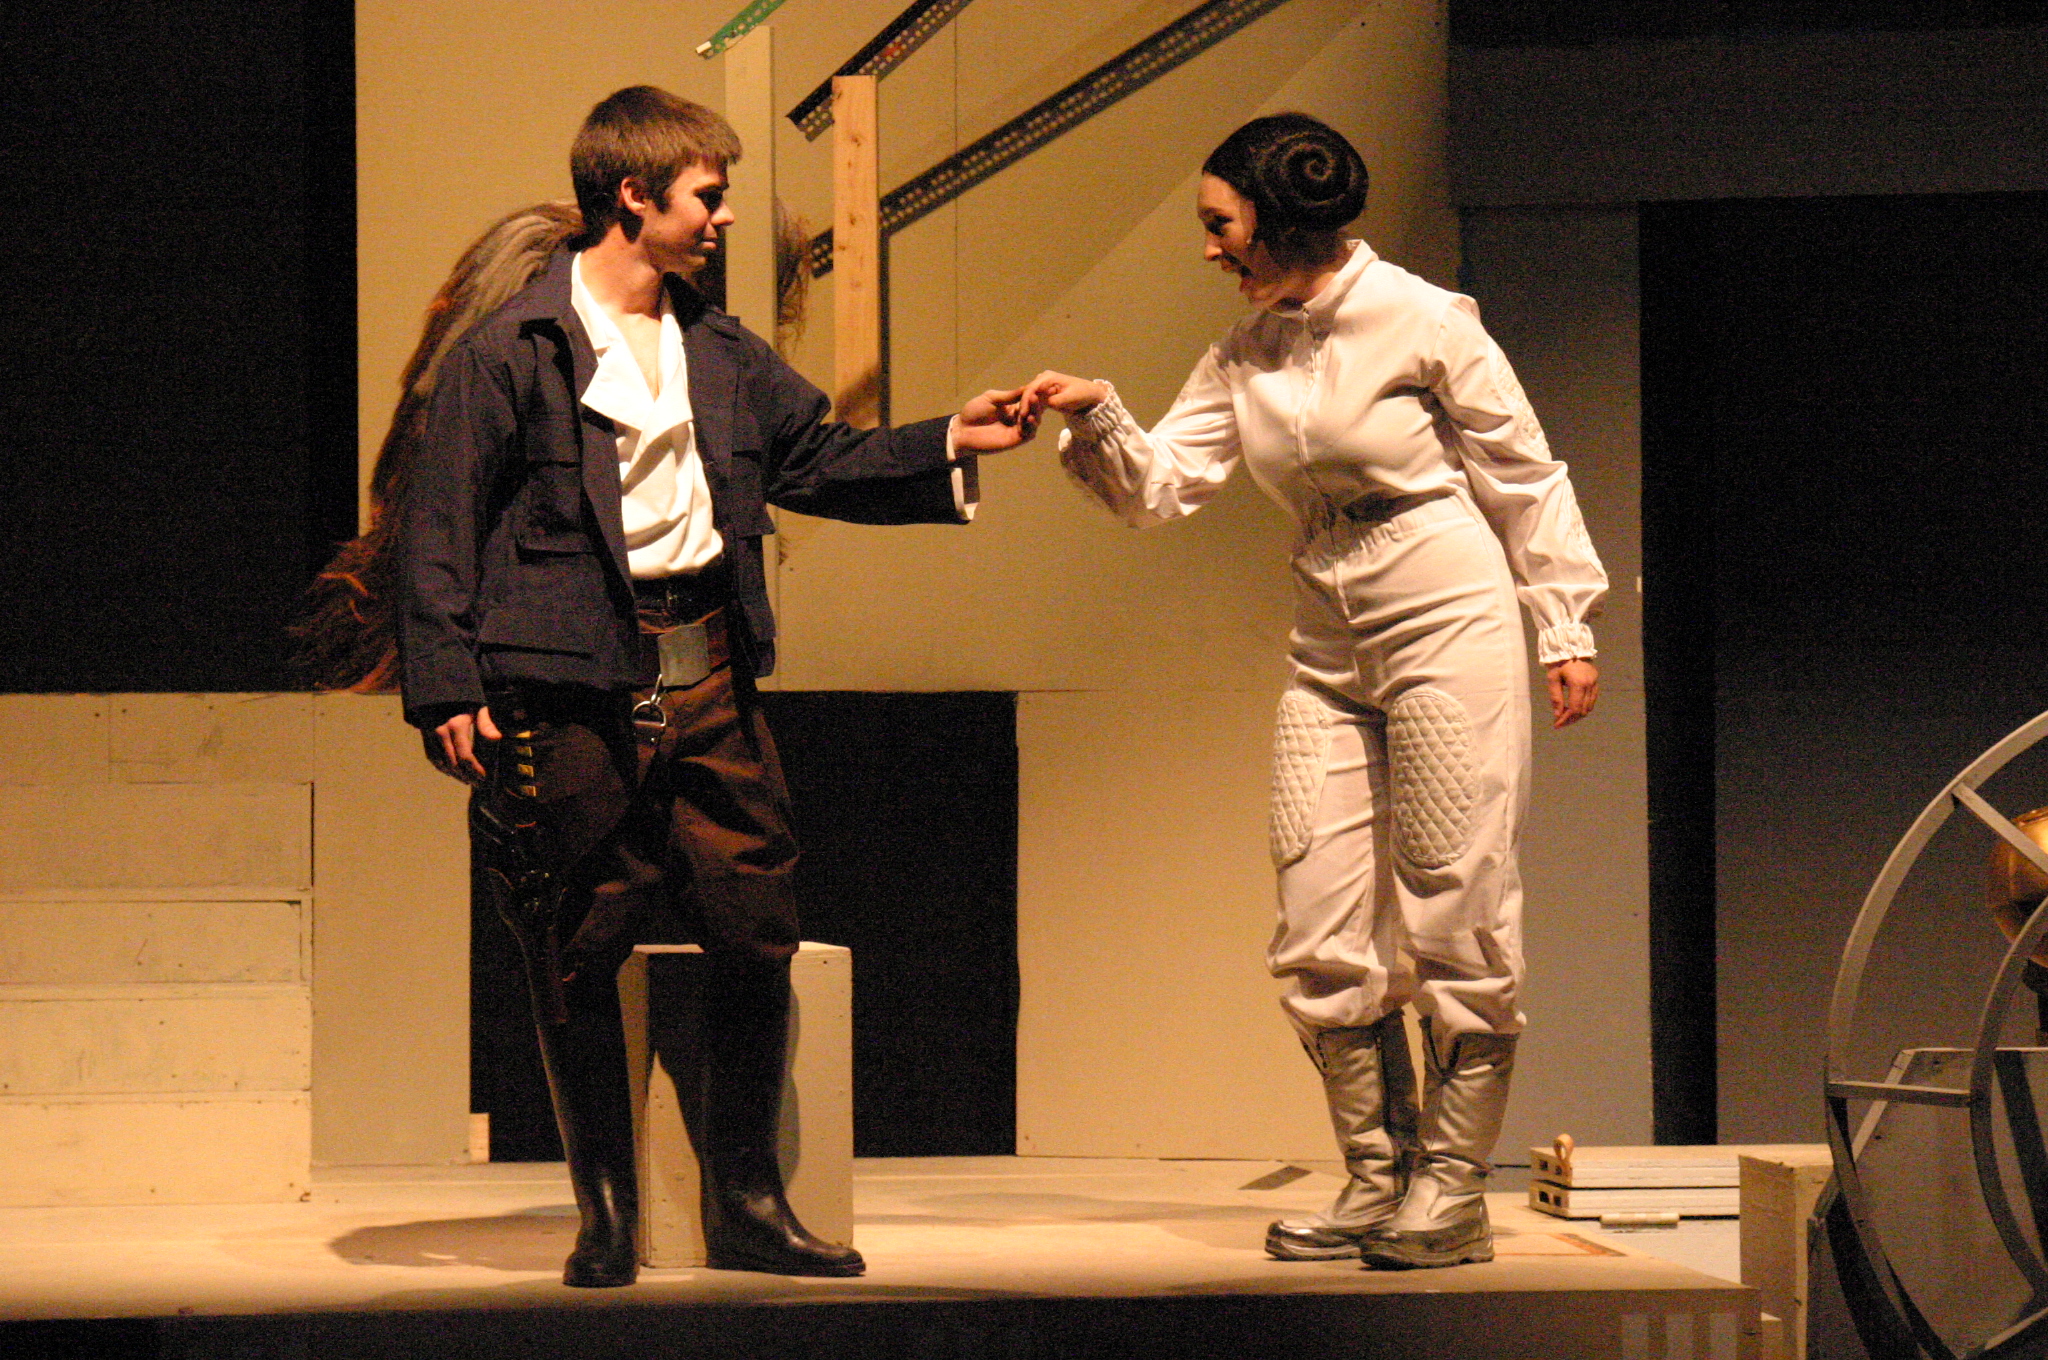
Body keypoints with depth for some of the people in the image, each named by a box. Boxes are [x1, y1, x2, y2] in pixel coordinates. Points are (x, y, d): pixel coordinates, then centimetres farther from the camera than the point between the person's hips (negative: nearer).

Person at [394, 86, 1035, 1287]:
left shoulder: (720, 351, 15)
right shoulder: (512, 351, -6)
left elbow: (816, 460, 23)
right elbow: (438, 523, -7)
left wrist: (951, 445, 11)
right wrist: (447, 689, -14)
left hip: (708, 671, 6)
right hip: (572, 688, -6)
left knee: (756, 936, 4)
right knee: (580, 955, 1)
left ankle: (747, 1203, 15)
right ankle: (607, 1214, 13)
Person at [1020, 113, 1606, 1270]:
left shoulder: (1420, 320, -8)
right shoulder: (1244, 358, 9)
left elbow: (1524, 477, -2)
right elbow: (1162, 485, 5)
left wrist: (1567, 627, -2)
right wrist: (1099, 418, -14)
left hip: (1451, 627, -6)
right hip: (1330, 652, 6)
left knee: (1452, 918, -3)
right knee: (1321, 935, 1)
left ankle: (1451, 1193, 4)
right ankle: (1380, 1182, 12)